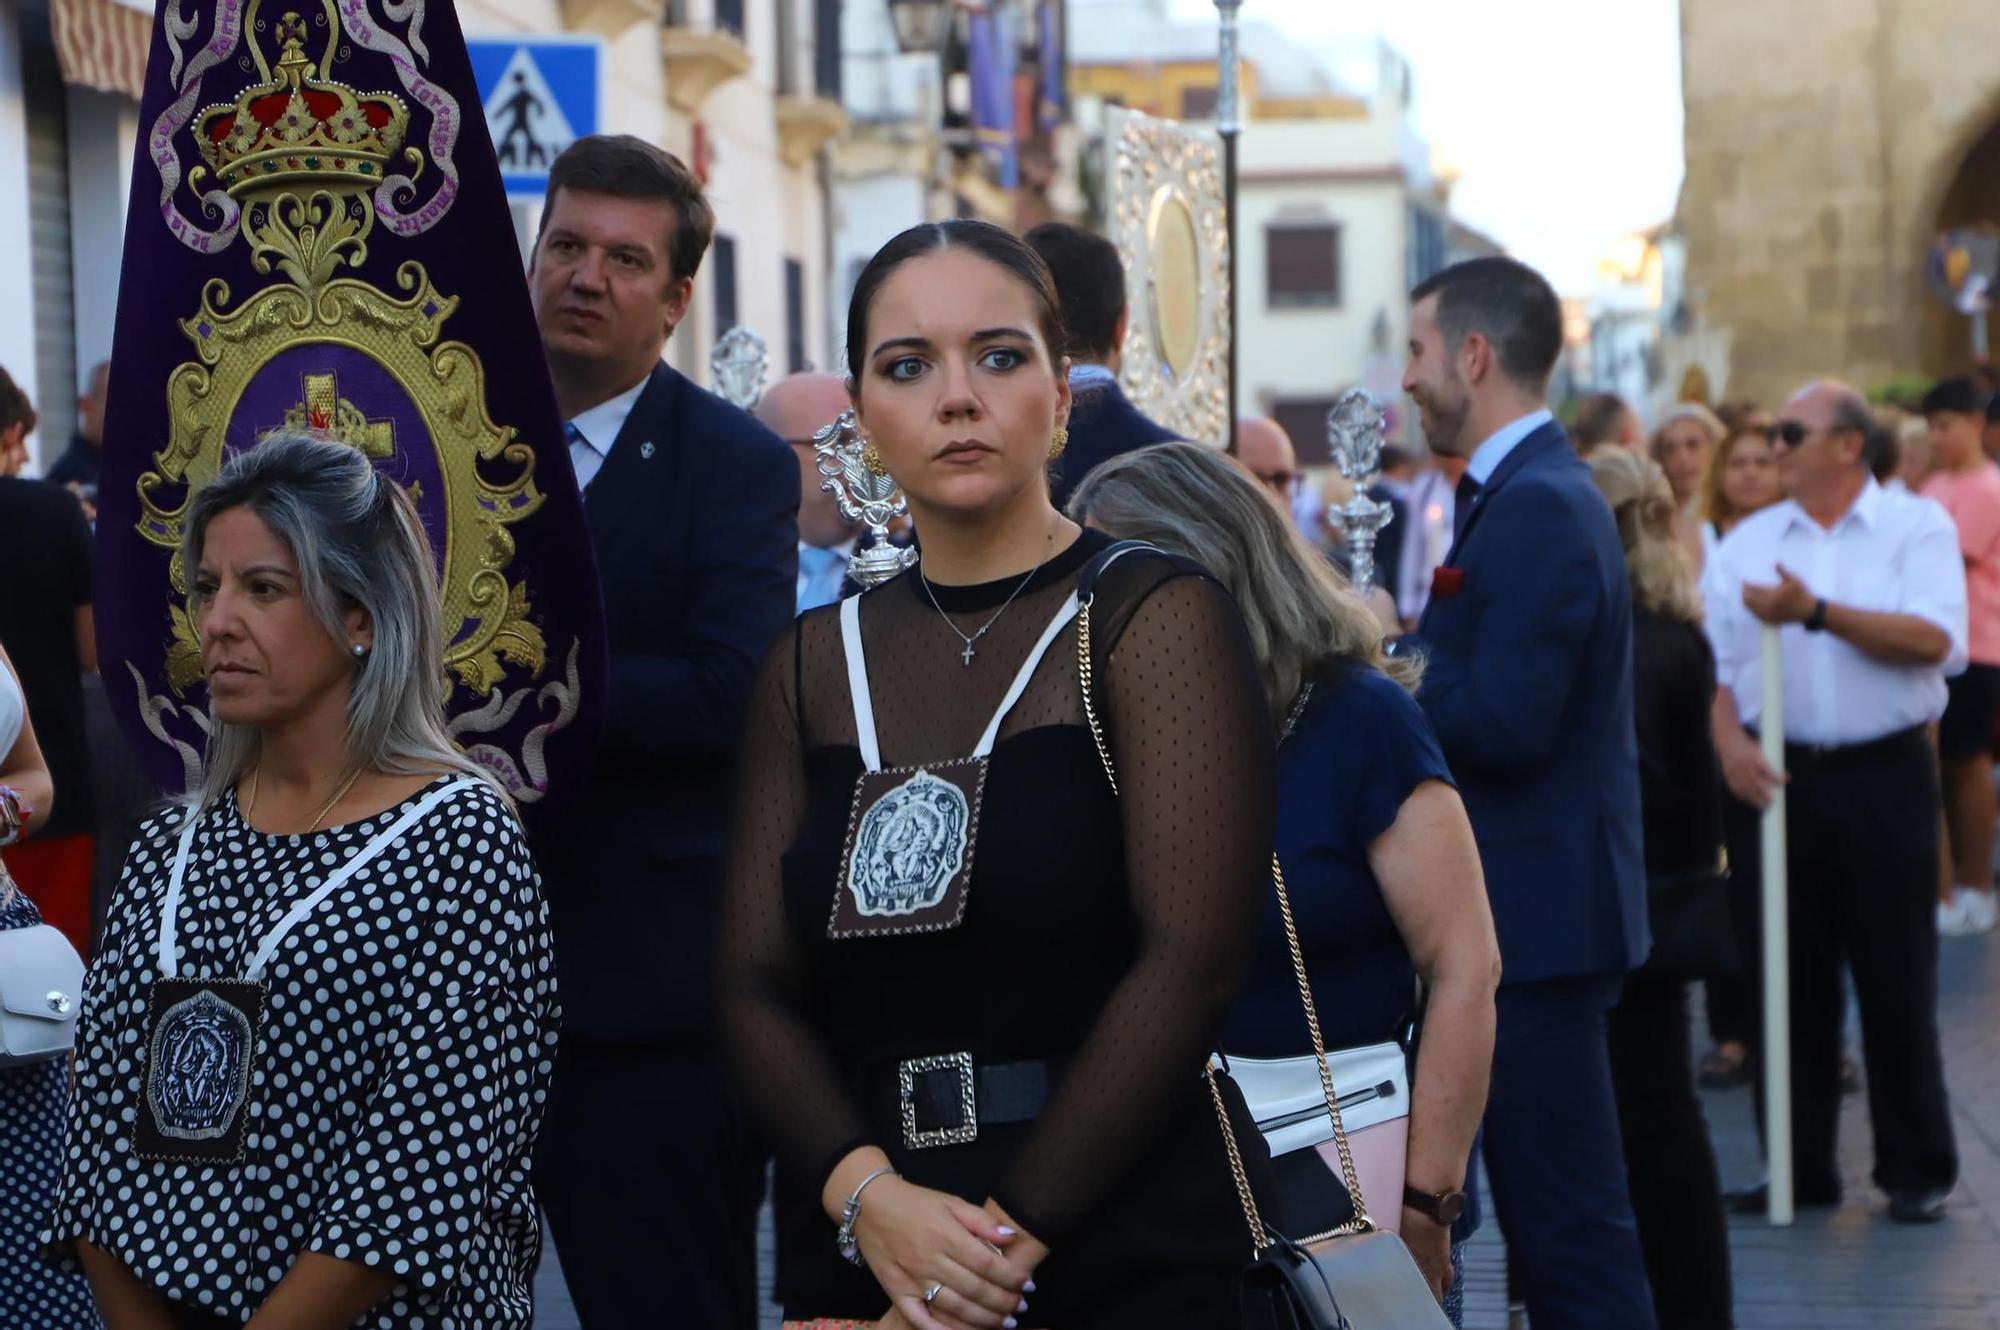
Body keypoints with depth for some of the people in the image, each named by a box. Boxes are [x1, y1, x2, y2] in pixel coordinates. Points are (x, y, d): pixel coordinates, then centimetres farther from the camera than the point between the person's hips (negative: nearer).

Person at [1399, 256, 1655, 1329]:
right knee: (1554, 1213, 16)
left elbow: (1503, 725, -24)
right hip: (1535, 911, 11)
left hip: (1536, 917, -11)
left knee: (1570, 1226, -5)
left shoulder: (1535, 507, -17)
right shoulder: (1532, 489, 15)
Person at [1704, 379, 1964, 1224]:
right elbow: (1712, 660, 6)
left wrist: (1816, 612, -18)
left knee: (1896, 981, 1)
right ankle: (1799, 1167, 16)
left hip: (1883, 775, -3)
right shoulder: (1747, 543, 11)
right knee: (1786, 982, 6)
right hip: (1774, 776, 3)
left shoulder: (1916, 528, 2)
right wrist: (1729, 744, -11)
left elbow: (1933, 641, -13)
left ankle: (1917, 1169, 12)